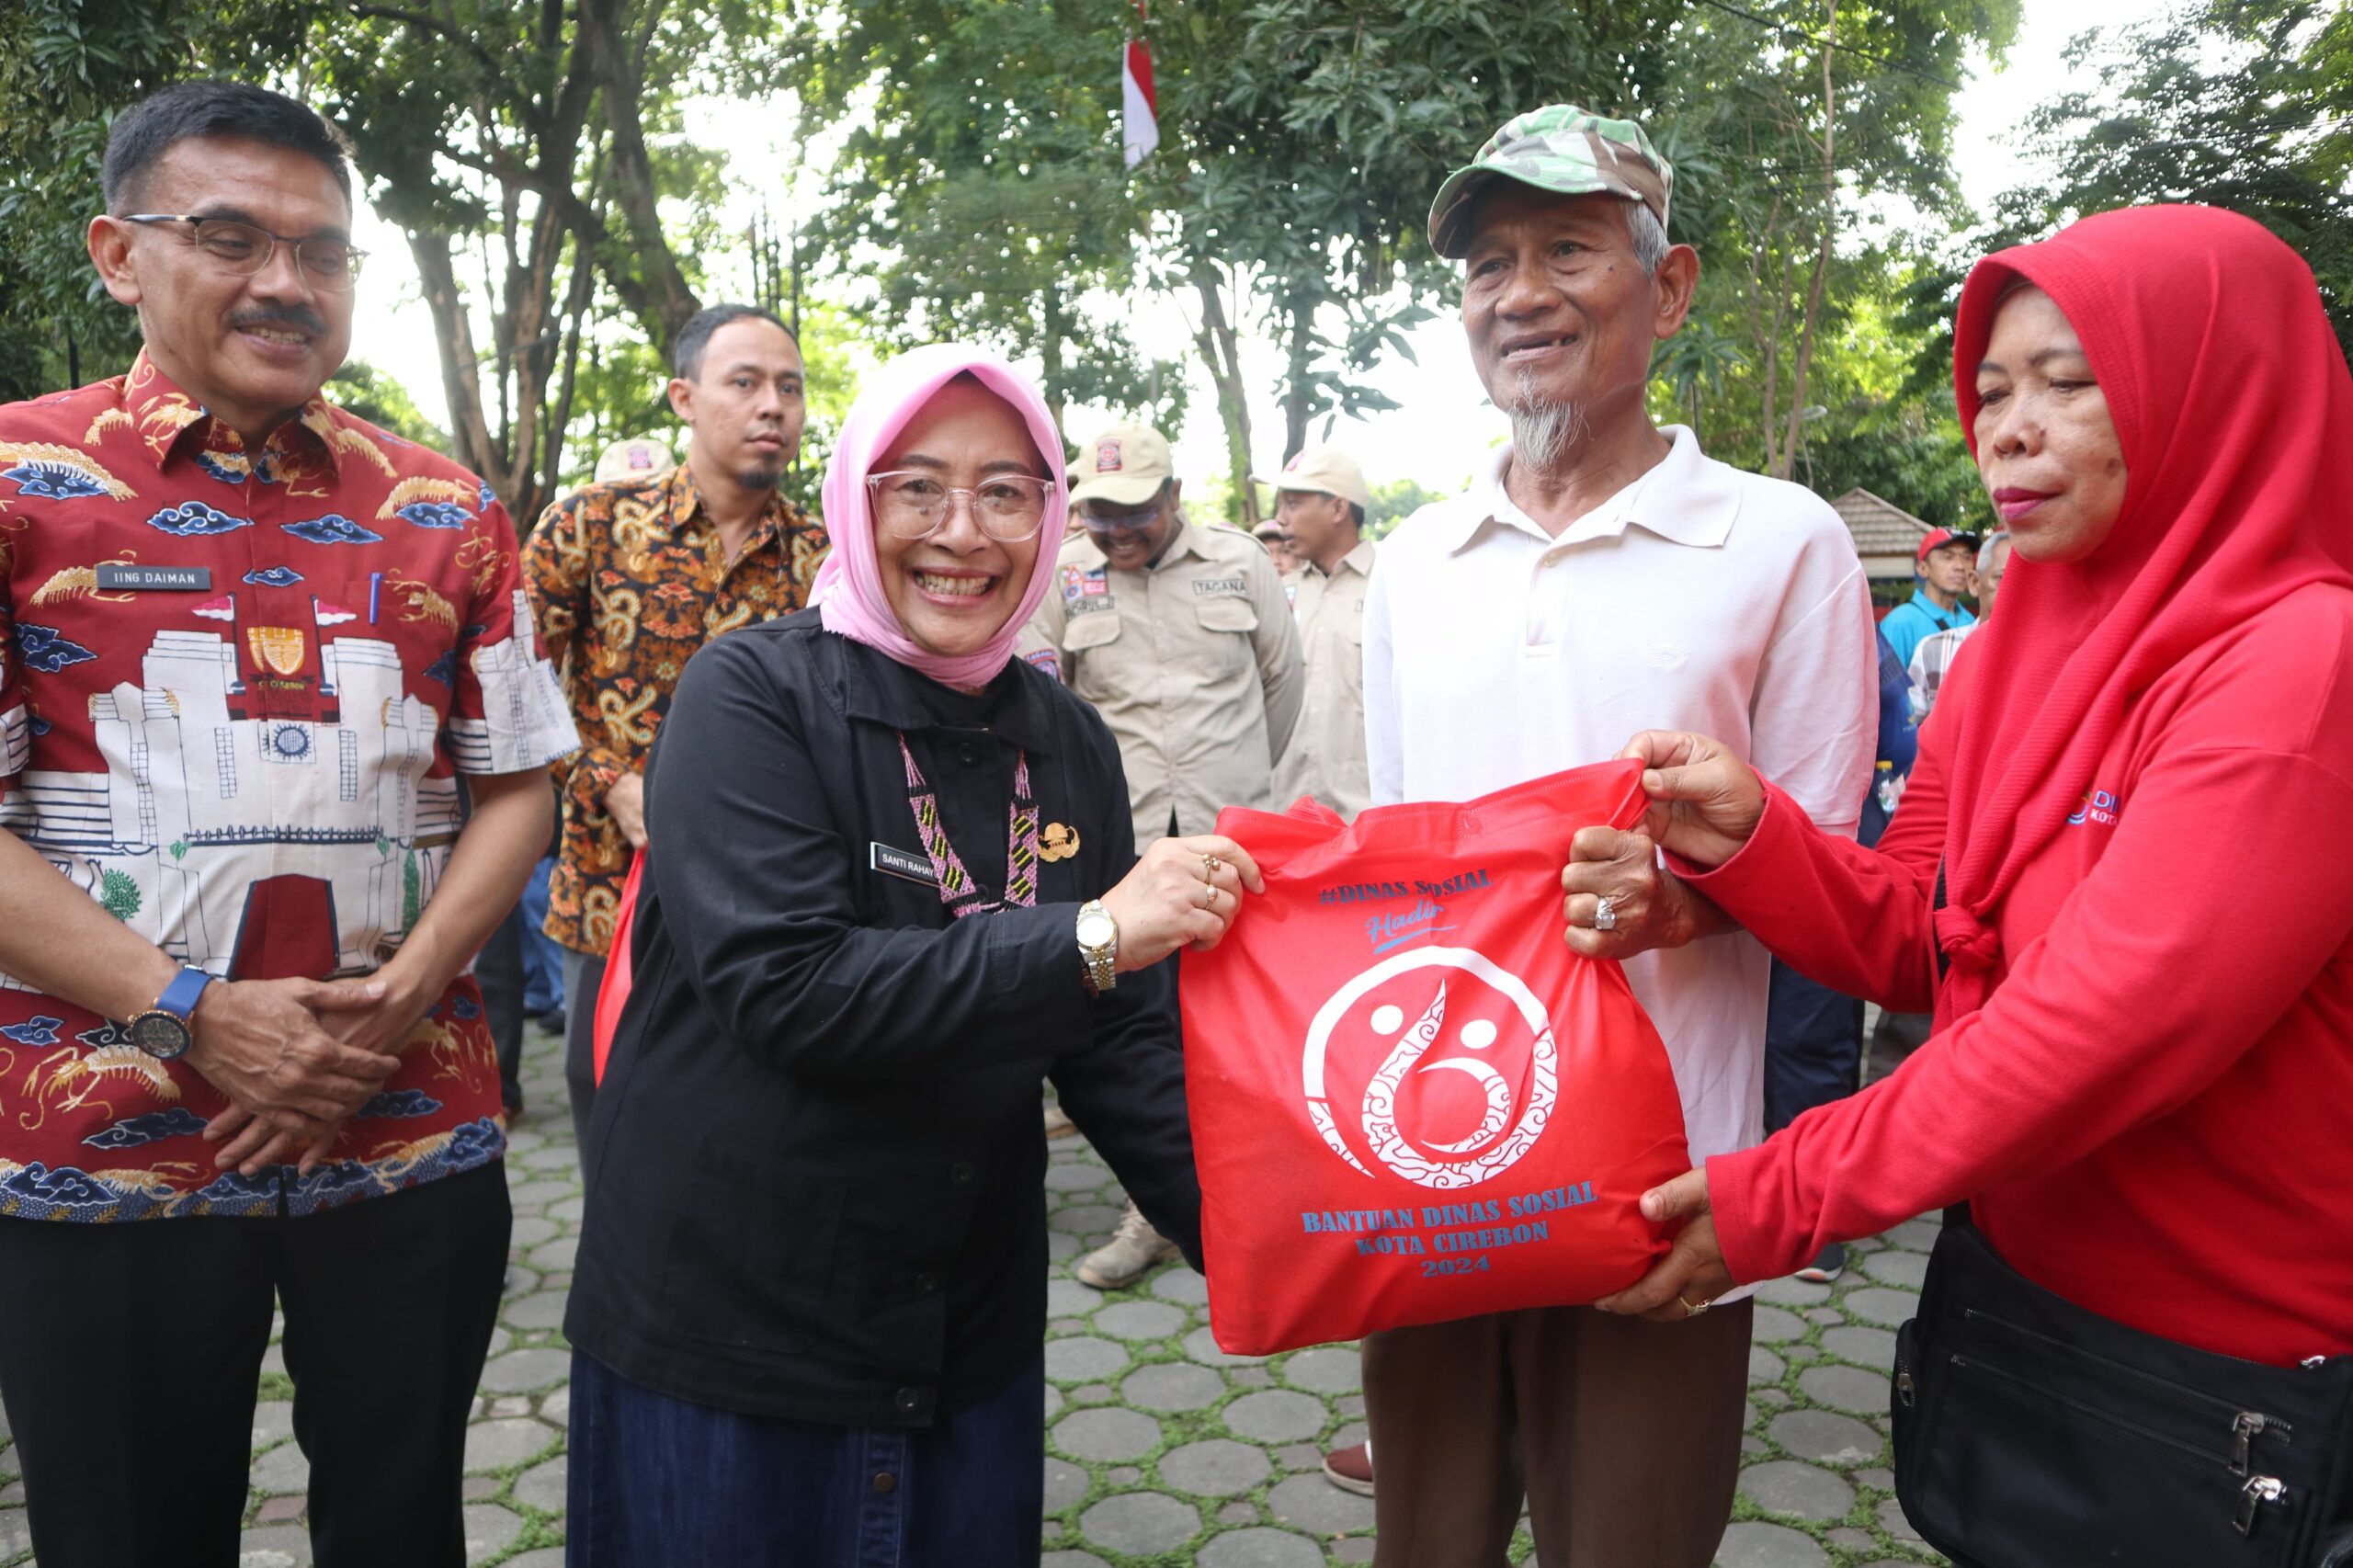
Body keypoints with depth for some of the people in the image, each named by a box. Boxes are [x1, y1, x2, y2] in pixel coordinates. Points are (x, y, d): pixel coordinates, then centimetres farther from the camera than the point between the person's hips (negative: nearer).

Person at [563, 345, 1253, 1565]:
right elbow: (782, 984, -25)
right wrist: (1090, 937, -26)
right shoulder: (752, 694, -13)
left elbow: (1123, 1045, 4)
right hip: (719, 1322, -4)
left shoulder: (1069, 744, 2)